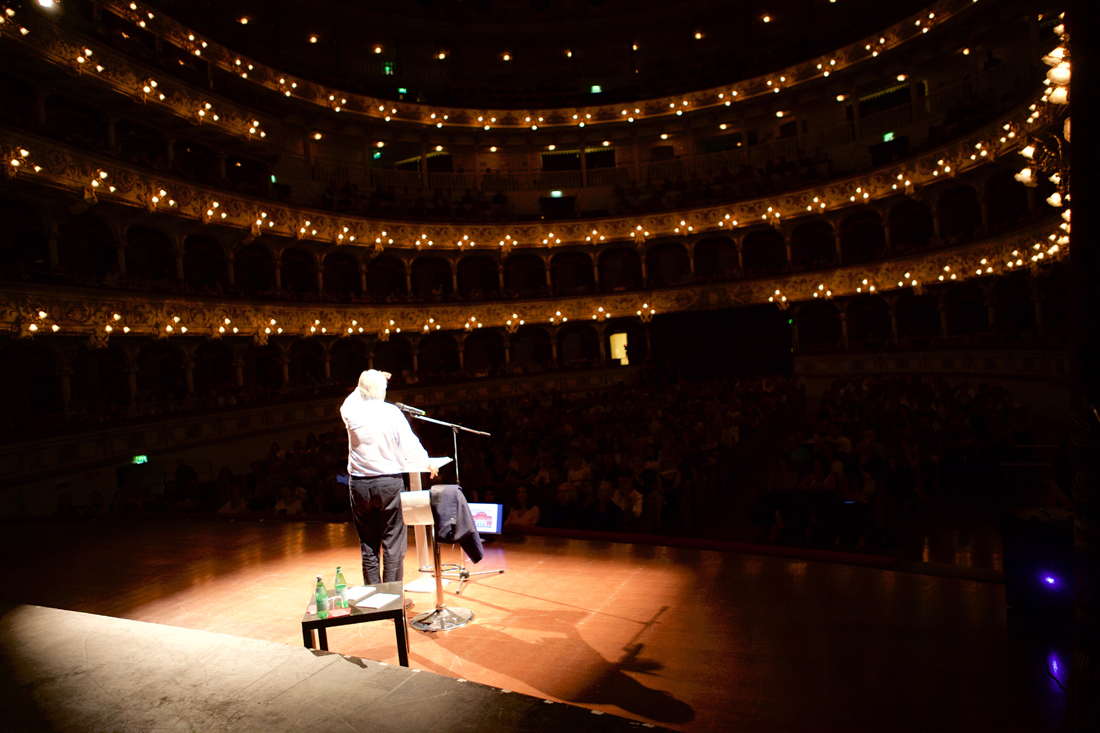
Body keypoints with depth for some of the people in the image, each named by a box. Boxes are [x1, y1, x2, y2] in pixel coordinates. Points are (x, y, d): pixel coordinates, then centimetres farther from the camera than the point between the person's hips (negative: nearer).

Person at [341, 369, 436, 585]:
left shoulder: (350, 411, -2)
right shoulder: (391, 412, -9)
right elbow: (410, 444, -3)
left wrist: (366, 382, 34)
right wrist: (427, 464, 13)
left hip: (359, 485, 3)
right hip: (389, 482, -3)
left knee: (368, 546, 12)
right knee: (393, 544, 4)